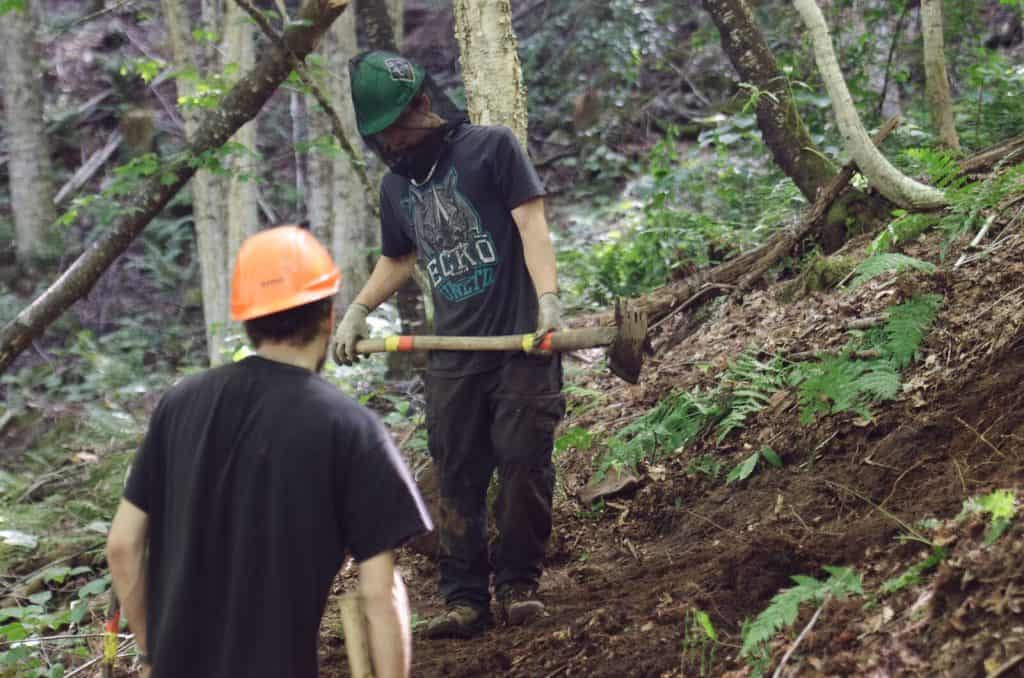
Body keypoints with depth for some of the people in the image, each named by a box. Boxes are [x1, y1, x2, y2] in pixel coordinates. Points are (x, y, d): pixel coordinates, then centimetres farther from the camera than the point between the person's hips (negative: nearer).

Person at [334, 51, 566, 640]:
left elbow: (531, 225, -8)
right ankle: (466, 600, 6)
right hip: (453, 356, 5)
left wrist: (548, 297, -20)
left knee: (524, 463, -5)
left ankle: (519, 583, 10)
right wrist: (358, 310, 18)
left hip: (520, 343, -5)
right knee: (458, 480, 1)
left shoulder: (491, 147, -1)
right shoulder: (396, 186, 18)